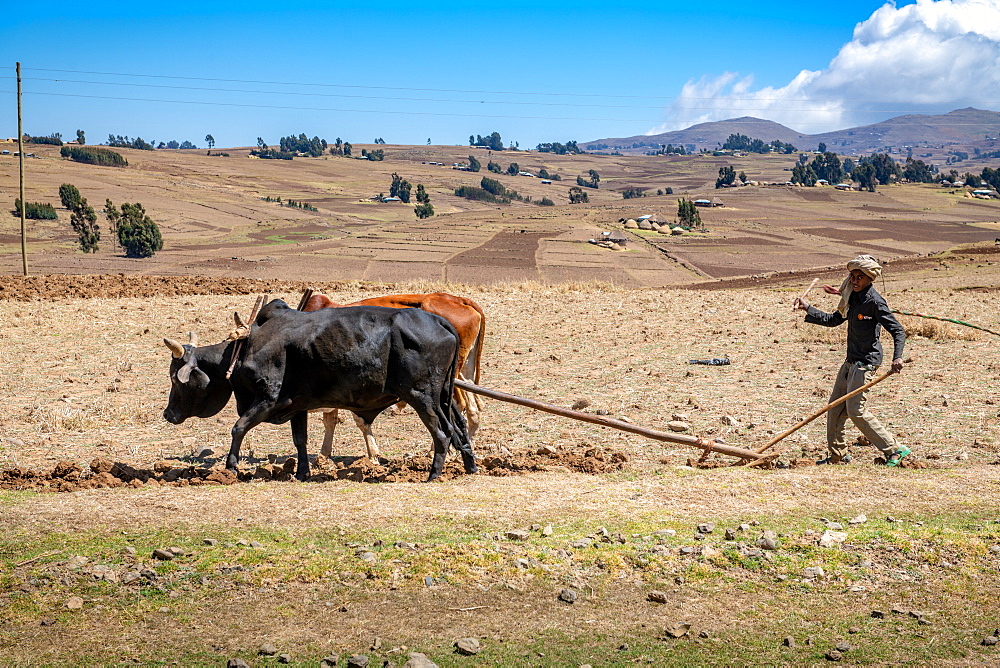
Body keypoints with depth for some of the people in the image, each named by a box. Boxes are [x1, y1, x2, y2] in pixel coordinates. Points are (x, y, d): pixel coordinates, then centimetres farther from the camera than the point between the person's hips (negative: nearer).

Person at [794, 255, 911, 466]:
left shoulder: (875, 302, -15)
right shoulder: (853, 299, 12)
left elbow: (898, 331, -19)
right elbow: (833, 320, 26)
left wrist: (897, 356, -34)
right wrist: (808, 308, 24)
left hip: (867, 361, -9)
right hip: (851, 360, 9)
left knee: (855, 409, -13)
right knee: (835, 406, 11)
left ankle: (895, 450, -6)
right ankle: (838, 455, 23)